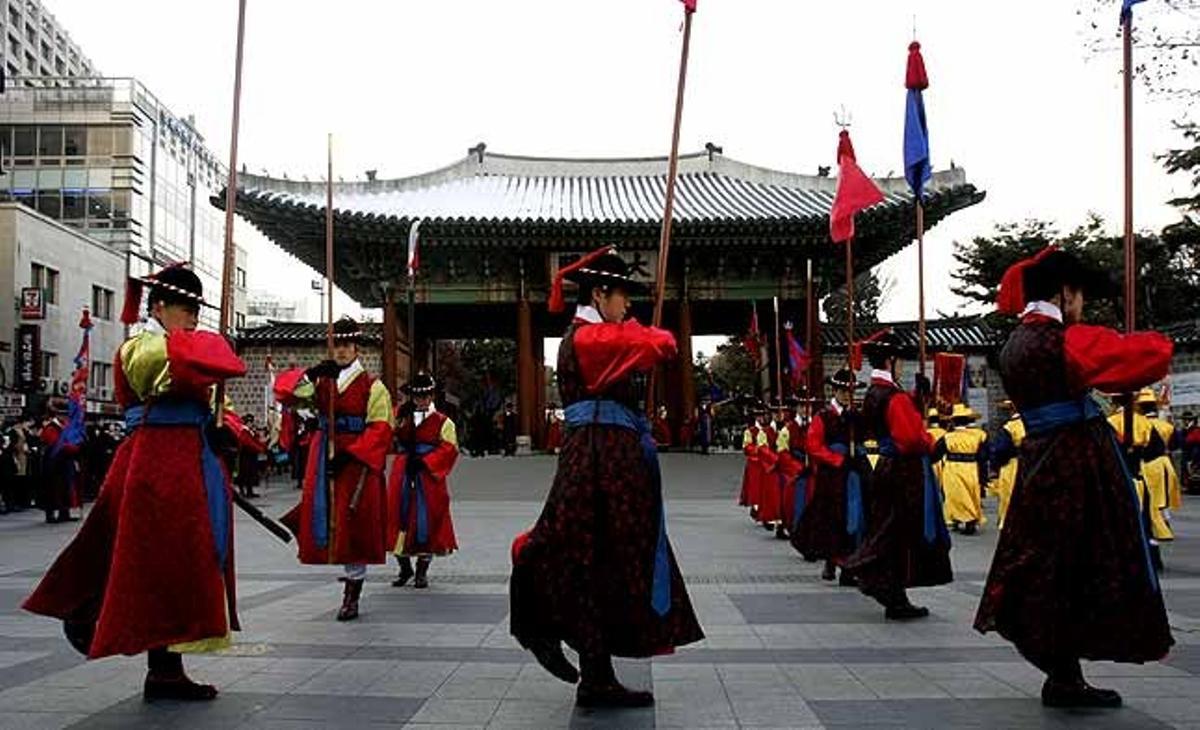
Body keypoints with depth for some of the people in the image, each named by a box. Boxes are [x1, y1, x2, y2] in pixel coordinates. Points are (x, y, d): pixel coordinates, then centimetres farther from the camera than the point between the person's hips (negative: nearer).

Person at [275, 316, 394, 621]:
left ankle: (353, 594, 5)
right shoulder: (321, 380, 12)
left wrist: (348, 455, -19)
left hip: (356, 460, -4)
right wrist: (311, 373, -15)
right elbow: (286, 390, 1)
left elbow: (380, 429, -10)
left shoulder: (372, 386, -2)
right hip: (323, 458, 5)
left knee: (353, 525, -4)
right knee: (322, 516, 3)